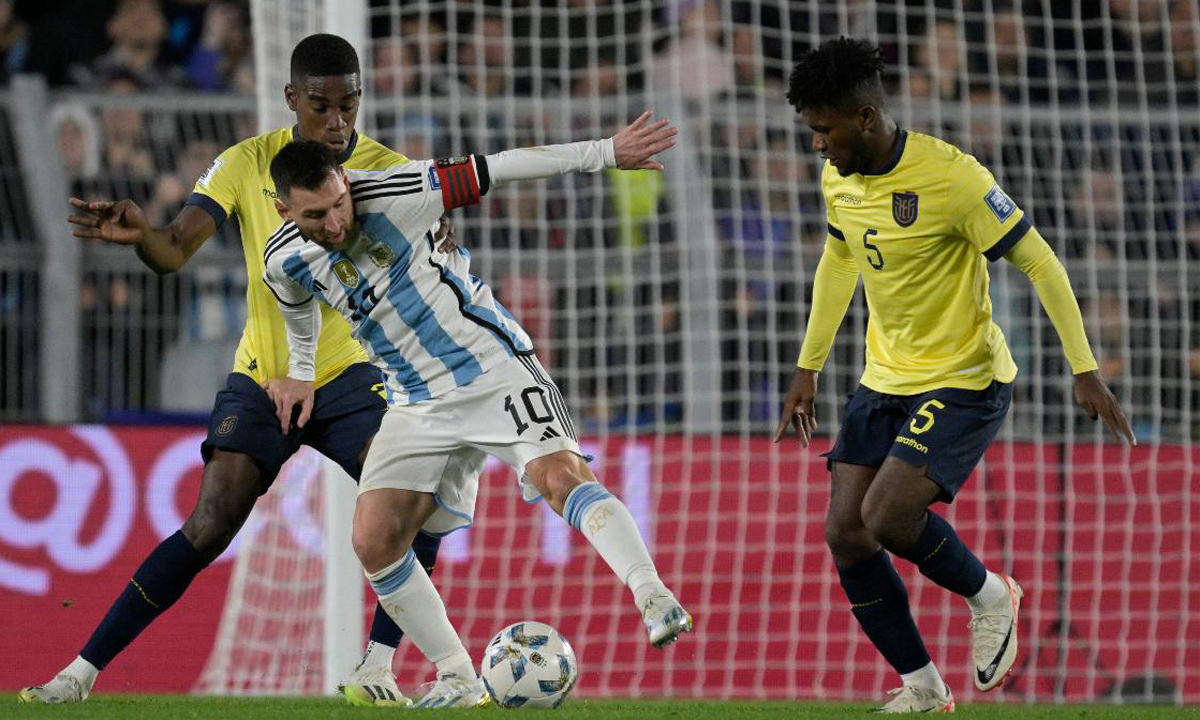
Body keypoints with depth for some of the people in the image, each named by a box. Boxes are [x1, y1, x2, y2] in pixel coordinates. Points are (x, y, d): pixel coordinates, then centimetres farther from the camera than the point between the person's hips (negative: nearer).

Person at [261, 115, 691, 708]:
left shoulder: (388, 199, -19)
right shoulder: (285, 262, -5)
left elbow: (494, 171, -16)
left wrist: (604, 153, -15)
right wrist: (301, 372, 35)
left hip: (493, 367, -5)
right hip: (417, 403, 5)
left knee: (559, 476, -29)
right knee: (373, 542, -9)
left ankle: (655, 601, -39)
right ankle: (458, 680, 2)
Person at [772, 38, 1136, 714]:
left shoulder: (951, 176, -22)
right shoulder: (838, 178, 1)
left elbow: (1041, 264, -16)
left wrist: (1085, 372, -15)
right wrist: (807, 368, 22)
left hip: (964, 382, -7)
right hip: (886, 380, 8)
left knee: (886, 517, -22)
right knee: (844, 532, -3)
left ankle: (990, 596, 7)